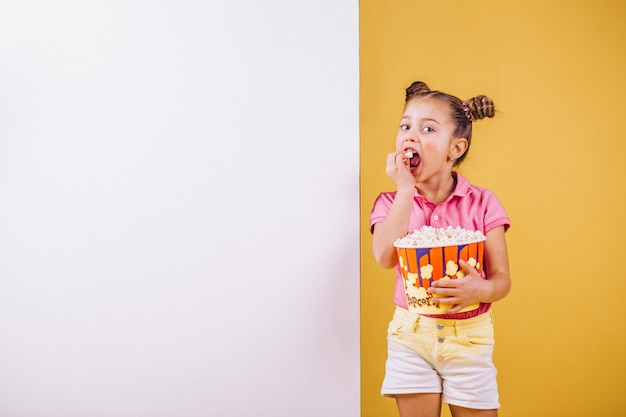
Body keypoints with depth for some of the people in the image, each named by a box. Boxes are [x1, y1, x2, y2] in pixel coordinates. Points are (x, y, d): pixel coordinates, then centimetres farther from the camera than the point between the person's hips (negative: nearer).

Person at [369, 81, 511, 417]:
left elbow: (502, 278, -5)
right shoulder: (391, 203, -2)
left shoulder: (481, 203, -5)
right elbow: (385, 257, -22)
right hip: (411, 335, 1)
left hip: (469, 338, 0)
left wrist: (483, 290, -29)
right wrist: (406, 189, -19)